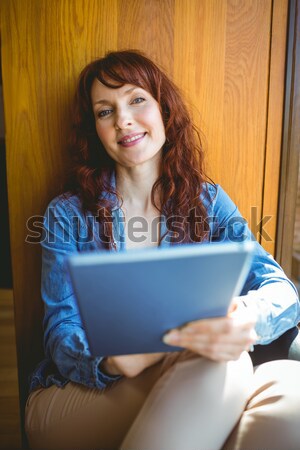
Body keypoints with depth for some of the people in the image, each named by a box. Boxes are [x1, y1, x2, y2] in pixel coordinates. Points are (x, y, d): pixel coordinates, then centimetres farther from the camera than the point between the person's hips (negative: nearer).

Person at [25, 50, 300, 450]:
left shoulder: (210, 203, 4)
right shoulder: (68, 214, 0)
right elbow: (60, 332, -5)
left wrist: (246, 318, -31)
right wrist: (109, 360, -30)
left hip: (193, 391, 2)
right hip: (73, 396, -1)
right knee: (217, 367, -32)